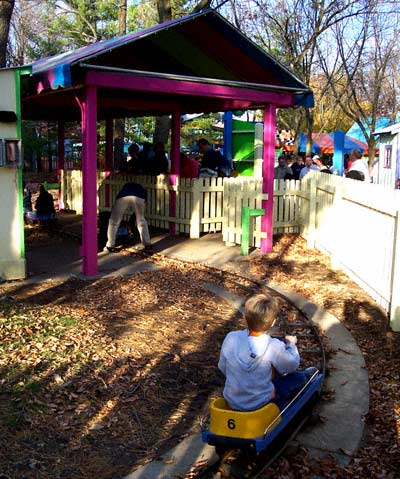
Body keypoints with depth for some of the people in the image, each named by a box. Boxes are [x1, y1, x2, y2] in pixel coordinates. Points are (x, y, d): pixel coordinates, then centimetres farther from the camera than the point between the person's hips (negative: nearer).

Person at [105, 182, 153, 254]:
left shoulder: (125, 186, 45)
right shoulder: (142, 189, 42)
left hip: (123, 197, 0)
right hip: (138, 198, 0)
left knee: (113, 222, 19)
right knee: (142, 222, 21)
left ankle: (110, 246, 22)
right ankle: (148, 246, 19)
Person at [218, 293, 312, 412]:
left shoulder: (230, 338, -16)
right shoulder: (274, 347, -24)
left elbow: (222, 368, 0)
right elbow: (292, 365, -5)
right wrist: (291, 344, 13)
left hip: (232, 402, 4)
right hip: (260, 404, -4)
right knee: (299, 377, 18)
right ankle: (306, 377, 50)